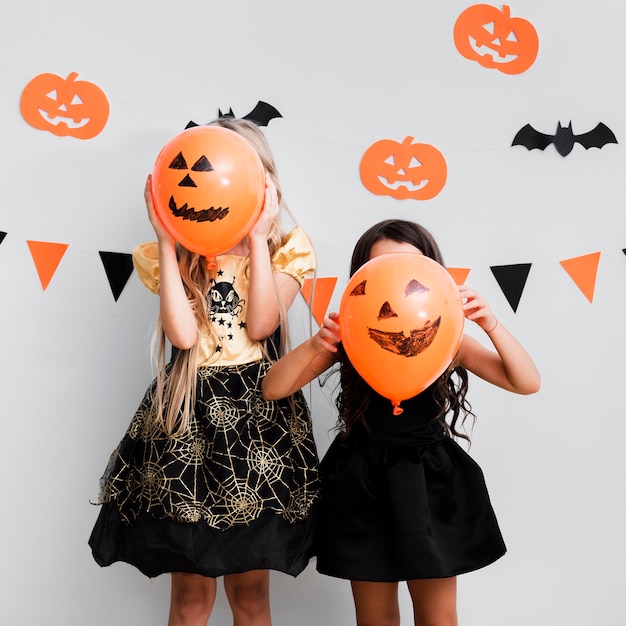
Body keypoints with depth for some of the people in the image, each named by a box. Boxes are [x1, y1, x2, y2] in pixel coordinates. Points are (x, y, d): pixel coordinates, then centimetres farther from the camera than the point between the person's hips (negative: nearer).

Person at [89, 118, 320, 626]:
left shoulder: (287, 250, 4)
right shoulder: (176, 254, 5)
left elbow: (260, 325, -13)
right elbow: (183, 333, -14)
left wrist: (257, 238, -13)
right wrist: (166, 242, -12)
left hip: (260, 412, 0)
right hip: (189, 412, 1)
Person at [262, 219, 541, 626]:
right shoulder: (349, 338, -7)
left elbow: (527, 383, -10)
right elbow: (273, 389, -11)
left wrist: (491, 324, -24)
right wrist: (315, 345, -29)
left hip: (430, 481, 0)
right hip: (364, 484, 0)